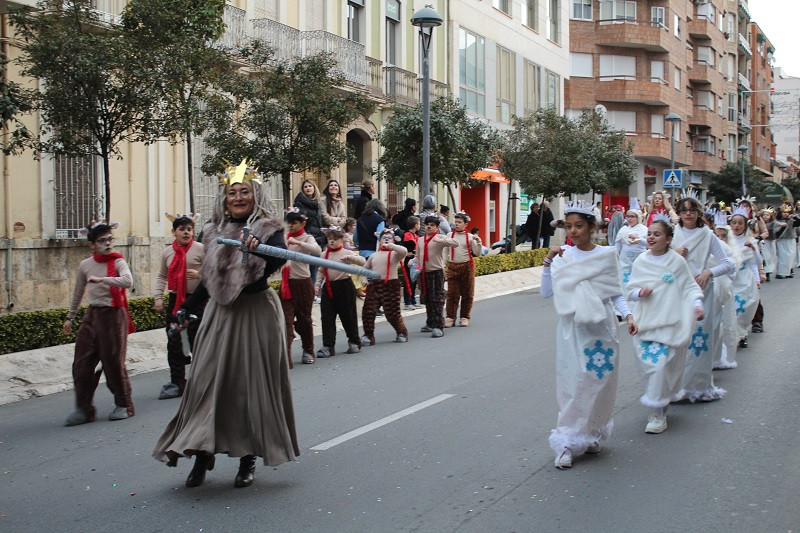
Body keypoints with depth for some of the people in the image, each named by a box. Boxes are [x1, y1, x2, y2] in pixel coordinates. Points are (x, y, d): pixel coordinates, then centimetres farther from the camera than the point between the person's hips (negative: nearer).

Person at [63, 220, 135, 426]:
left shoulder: (118, 262, -5)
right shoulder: (85, 265, 7)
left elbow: (128, 281, -26)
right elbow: (78, 293, 20)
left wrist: (101, 279, -31)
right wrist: (69, 317, 24)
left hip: (114, 316, -4)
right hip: (92, 315, 4)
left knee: (114, 362, -2)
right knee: (81, 364, 1)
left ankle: (123, 405, 15)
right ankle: (84, 409, 10)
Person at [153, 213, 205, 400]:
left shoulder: (200, 249, -5)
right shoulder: (167, 252, 9)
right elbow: (162, 276, 17)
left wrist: (199, 274, -23)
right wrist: (158, 296, 7)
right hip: (175, 300, 5)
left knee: (196, 341, -2)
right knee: (174, 344, 7)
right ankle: (177, 383, 17)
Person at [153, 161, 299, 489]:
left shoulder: (268, 228, -5)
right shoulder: (214, 231, 9)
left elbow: (278, 259, -27)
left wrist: (257, 247, -46)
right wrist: (186, 308, 19)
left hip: (257, 313, -4)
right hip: (220, 314, 4)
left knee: (253, 385, 2)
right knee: (207, 381, 0)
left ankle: (248, 458, 13)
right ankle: (202, 454, 11)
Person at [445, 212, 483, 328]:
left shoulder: (470, 237, 3)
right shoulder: (449, 236, 6)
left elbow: (477, 254, 1)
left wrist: (478, 242, -11)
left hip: (467, 267, 0)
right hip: (452, 266, 0)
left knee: (467, 294, 4)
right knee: (452, 293, -3)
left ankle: (465, 317, 14)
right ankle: (450, 317, 1)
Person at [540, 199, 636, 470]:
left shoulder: (607, 255, 0)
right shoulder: (563, 257, -1)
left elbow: (616, 293, 5)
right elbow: (546, 293, -5)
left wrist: (628, 315, -10)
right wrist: (548, 262, -14)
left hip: (601, 328, 1)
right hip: (572, 328, -1)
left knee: (599, 382, 5)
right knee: (572, 383, -1)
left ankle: (593, 435, 23)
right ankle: (567, 444, 3)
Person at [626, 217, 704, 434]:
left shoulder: (677, 261, -1)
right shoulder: (641, 262, 7)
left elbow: (690, 286, 3)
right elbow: (629, 291, 11)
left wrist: (697, 305, -12)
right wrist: (639, 292, -10)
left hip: (669, 322, -3)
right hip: (645, 321, 3)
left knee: (660, 364, -11)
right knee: (646, 364, 1)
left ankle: (658, 413, -2)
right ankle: (660, 402, 23)